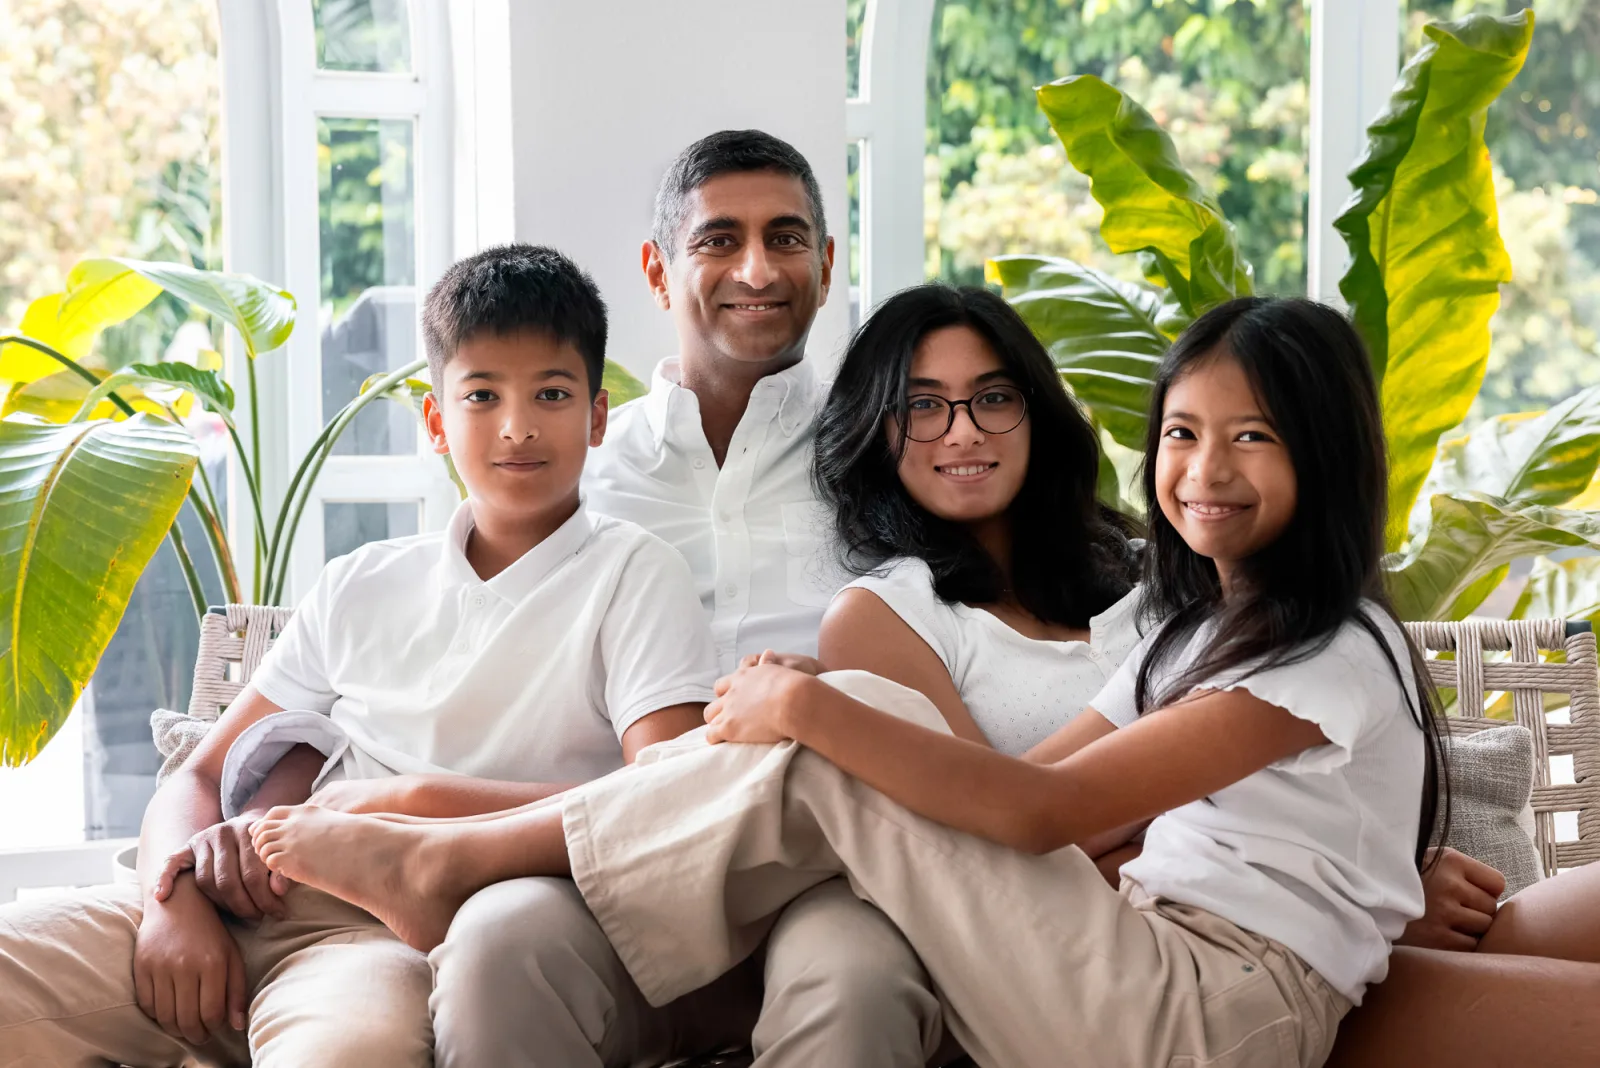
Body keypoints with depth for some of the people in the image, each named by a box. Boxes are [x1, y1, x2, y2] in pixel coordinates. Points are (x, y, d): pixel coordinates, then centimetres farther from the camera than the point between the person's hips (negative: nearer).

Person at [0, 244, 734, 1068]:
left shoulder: (632, 576, 7)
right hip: (247, 909, 5)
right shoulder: (362, 586, 22)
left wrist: (411, 798, -9)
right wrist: (173, 897, -6)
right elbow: (198, 779, 18)